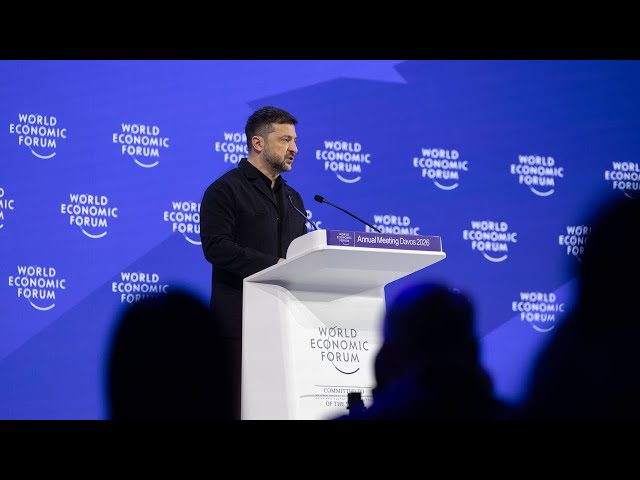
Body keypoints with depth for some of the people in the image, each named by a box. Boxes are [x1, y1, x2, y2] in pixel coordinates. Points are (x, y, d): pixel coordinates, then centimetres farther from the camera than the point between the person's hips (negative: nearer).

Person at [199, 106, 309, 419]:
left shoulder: (292, 199, 22)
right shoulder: (226, 190, 0)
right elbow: (216, 247, -13)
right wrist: (273, 264, -18)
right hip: (241, 319, -6)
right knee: (241, 402, -7)